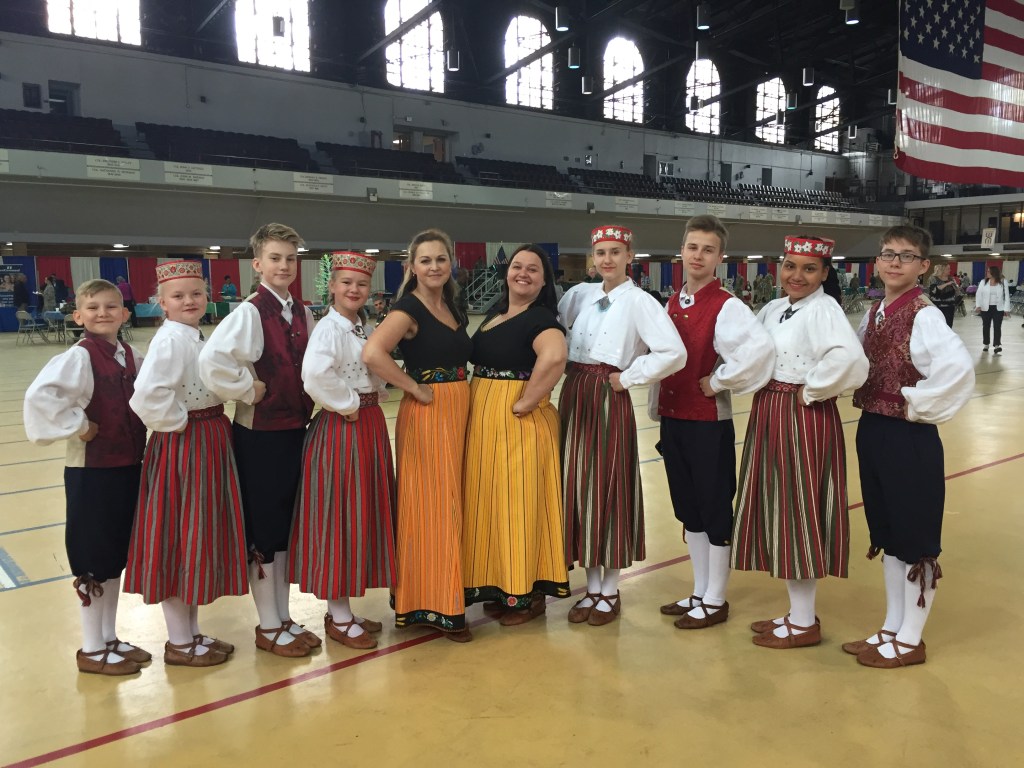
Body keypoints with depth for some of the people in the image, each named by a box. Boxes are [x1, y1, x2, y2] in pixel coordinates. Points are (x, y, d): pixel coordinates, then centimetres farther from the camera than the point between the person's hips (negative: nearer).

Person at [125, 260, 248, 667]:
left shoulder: (195, 336, 11)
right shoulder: (170, 339, -17)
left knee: (199, 538, 16)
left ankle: (191, 633, 29)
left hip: (208, 443, 9)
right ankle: (179, 642, 16)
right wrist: (176, 424, -17)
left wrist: (211, 423, 6)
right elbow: (146, 397, -30)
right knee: (179, 540, 2)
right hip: (183, 448, -9)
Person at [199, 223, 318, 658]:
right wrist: (248, 390, -17)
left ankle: (284, 618, 30)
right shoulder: (250, 312, -14)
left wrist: (308, 402, 5)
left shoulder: (302, 313, 7)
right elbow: (211, 361, -30)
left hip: (296, 429, 7)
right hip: (260, 434, -7)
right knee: (262, 529, 6)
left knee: (287, 525, 16)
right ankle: (268, 627, 21)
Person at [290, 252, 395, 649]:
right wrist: (347, 405, -20)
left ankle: (343, 610, 28)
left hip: (370, 425, 9)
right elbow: (315, 374, -32)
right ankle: (338, 618, 14)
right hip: (341, 428, -9)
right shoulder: (328, 328, -14)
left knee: (364, 514, 14)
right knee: (340, 518, -1)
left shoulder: (366, 329, 12)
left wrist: (376, 396, 4)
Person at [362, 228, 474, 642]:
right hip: (426, 414, -8)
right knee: (430, 504, -2)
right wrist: (416, 389, -18)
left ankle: (446, 596, 28)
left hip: (458, 412, 8)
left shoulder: (452, 306, 13)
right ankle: (430, 603, 11)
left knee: (450, 502, 14)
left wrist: (460, 399, 7)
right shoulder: (408, 308, -12)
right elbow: (372, 354, -28)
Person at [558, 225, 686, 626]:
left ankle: (610, 592, 17)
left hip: (610, 402, -6)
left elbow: (673, 353, -17)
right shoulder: (582, 294, 9)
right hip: (574, 398, 6)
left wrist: (627, 378, -10)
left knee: (609, 491, 2)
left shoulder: (639, 301, -7)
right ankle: (591, 588, 21)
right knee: (578, 489, 8)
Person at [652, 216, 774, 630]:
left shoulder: (726, 307, -13)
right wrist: (657, 406, 10)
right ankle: (700, 592, 31)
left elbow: (760, 348, -31)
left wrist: (718, 381, -19)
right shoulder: (673, 304, 9)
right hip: (672, 419, 7)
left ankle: (715, 600, 20)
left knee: (715, 509, 5)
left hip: (709, 421, -7)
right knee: (688, 508, 16)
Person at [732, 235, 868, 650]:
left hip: (805, 419, -8)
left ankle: (805, 623, 16)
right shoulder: (773, 308, 10)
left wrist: (811, 390, -18)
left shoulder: (824, 310, -14)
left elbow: (849, 357, -32)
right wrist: (758, 389, 7)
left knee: (800, 513, 1)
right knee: (778, 512, 14)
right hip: (769, 416, 8)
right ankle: (797, 611, 29)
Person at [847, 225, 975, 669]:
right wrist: (869, 397, 8)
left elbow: (958, 367, -31)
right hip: (872, 430, 8)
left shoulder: (923, 316, -15)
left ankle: (910, 640, 20)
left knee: (916, 538, 6)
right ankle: (891, 629, 32)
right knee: (886, 533, 17)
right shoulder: (872, 314, 8)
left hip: (909, 437, -8)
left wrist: (917, 406, -19)